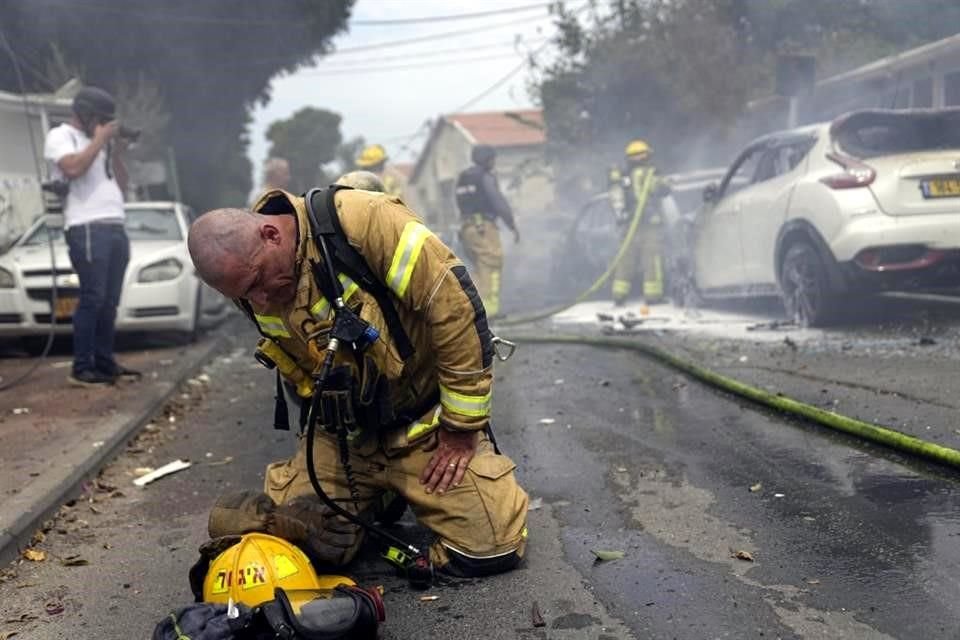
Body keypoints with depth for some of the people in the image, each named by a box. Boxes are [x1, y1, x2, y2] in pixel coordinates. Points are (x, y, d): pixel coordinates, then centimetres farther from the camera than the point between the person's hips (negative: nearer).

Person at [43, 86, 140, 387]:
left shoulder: (99, 143, 24)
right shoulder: (60, 136, 4)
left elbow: (121, 185, 22)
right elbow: (73, 168, -17)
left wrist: (116, 151, 11)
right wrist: (100, 139, -6)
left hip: (115, 228, 7)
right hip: (87, 229, -7)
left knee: (109, 301, 6)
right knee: (93, 298, -12)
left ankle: (105, 363, 11)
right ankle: (81, 368, -9)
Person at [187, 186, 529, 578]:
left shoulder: (362, 222, -24)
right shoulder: (251, 289, -3)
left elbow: (455, 306, -24)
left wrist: (461, 428, -16)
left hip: (425, 426, -4)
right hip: (344, 438, 5)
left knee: (492, 548, -13)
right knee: (237, 522, -8)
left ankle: (410, 492, 18)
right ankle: (376, 495, 17)